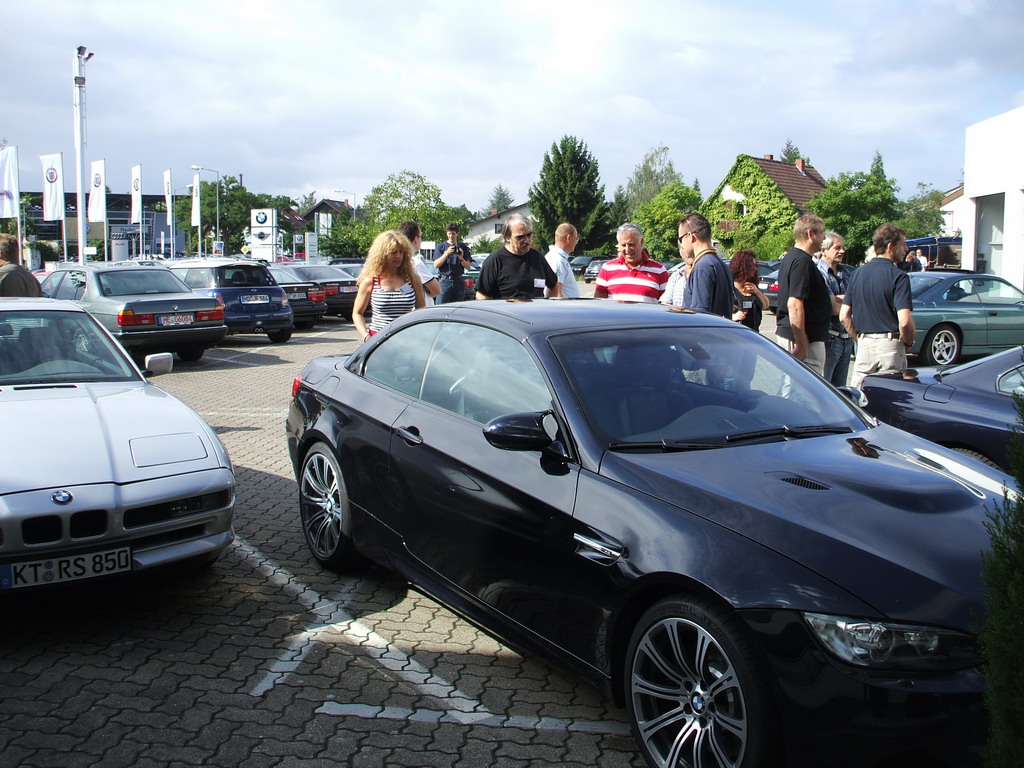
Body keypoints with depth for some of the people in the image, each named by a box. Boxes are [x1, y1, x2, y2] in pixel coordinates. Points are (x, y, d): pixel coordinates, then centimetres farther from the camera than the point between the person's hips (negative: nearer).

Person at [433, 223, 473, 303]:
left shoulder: (463, 247, 11)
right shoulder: (440, 246, 8)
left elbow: (468, 266, 7)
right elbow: (436, 264, -3)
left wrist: (461, 258, -12)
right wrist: (447, 253, -14)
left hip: (458, 281, 2)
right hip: (444, 281, -2)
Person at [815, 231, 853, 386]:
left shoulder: (843, 273, 14)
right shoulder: (819, 273, -12)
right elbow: (834, 308, -17)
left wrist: (838, 299, -7)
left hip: (846, 340, 8)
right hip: (829, 340, -8)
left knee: (840, 389, 15)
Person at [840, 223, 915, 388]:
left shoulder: (858, 273, 8)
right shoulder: (898, 276, -11)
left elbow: (844, 316, 7)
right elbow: (904, 321, -18)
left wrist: (860, 339, 15)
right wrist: (909, 343, -1)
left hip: (864, 345, 5)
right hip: (889, 344, -5)